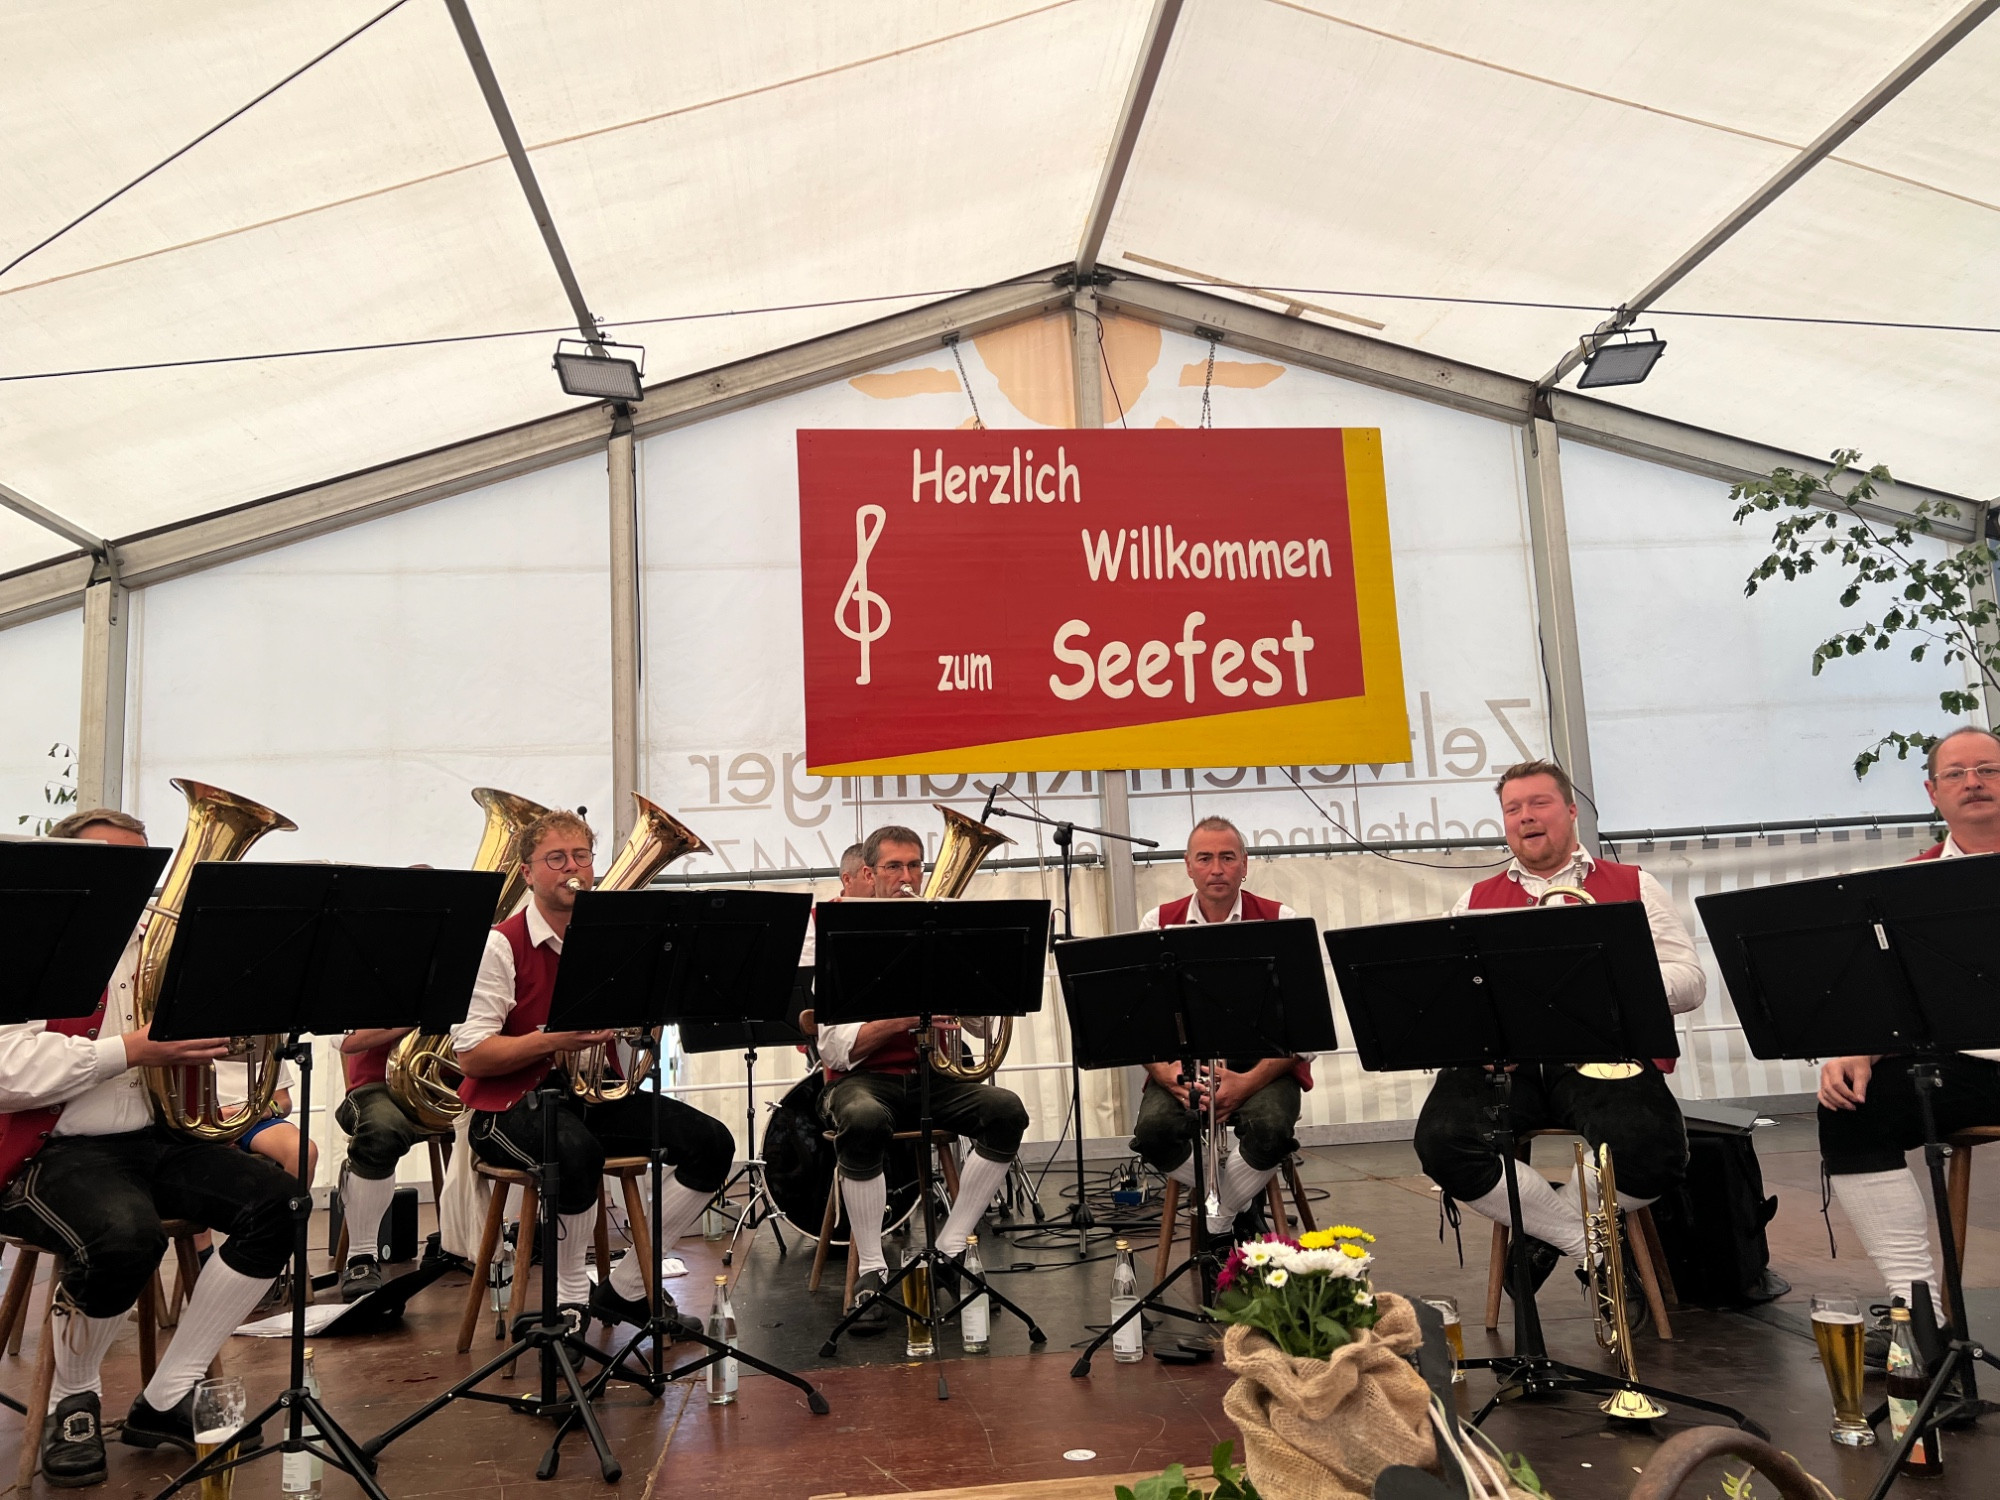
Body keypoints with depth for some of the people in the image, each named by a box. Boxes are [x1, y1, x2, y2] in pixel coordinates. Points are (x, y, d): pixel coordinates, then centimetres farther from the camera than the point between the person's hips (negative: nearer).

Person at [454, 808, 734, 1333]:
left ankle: (624, 1287, 6)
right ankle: (570, 1296, -11)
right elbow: (469, 1056, -15)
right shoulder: (502, 945, -9)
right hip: (511, 1105, -6)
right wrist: (554, 1039, -27)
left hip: (595, 1091, 6)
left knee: (711, 1144, -9)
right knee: (578, 1151, -38)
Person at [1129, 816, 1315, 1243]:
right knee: (1153, 1130, -28)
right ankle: (1242, 1207, 1)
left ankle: (1216, 1226, -3)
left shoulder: (1280, 921, -3)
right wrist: (1168, 1075, -21)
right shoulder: (1158, 924, 3)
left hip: (1262, 1062, -1)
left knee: (1272, 1129, -33)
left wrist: (1250, 1081, -23)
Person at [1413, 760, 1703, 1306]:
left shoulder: (1633, 887, 16)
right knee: (1442, 1141, -26)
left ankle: (1542, 1232, 0)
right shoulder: (1476, 900, 22)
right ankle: (1594, 1240, -6)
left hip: (1604, 1056, -1)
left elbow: (1689, 982, 6)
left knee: (1652, 1158, -31)